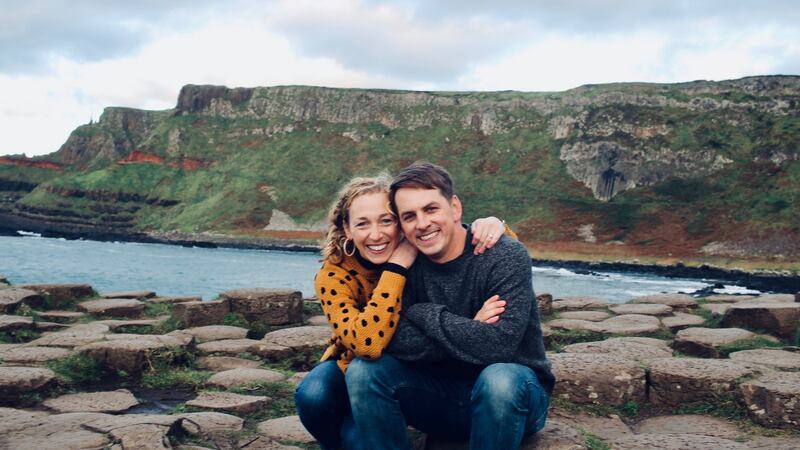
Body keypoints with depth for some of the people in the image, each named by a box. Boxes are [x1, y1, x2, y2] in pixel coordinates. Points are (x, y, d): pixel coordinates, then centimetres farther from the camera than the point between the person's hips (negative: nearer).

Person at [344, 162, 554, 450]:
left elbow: (499, 345, -30)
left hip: (513, 393, -3)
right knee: (363, 370, -17)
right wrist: (470, 333, -24)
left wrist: (424, 314, -20)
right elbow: (392, 342, -17)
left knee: (499, 378, -37)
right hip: (442, 391, 4)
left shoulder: (506, 257, -17)